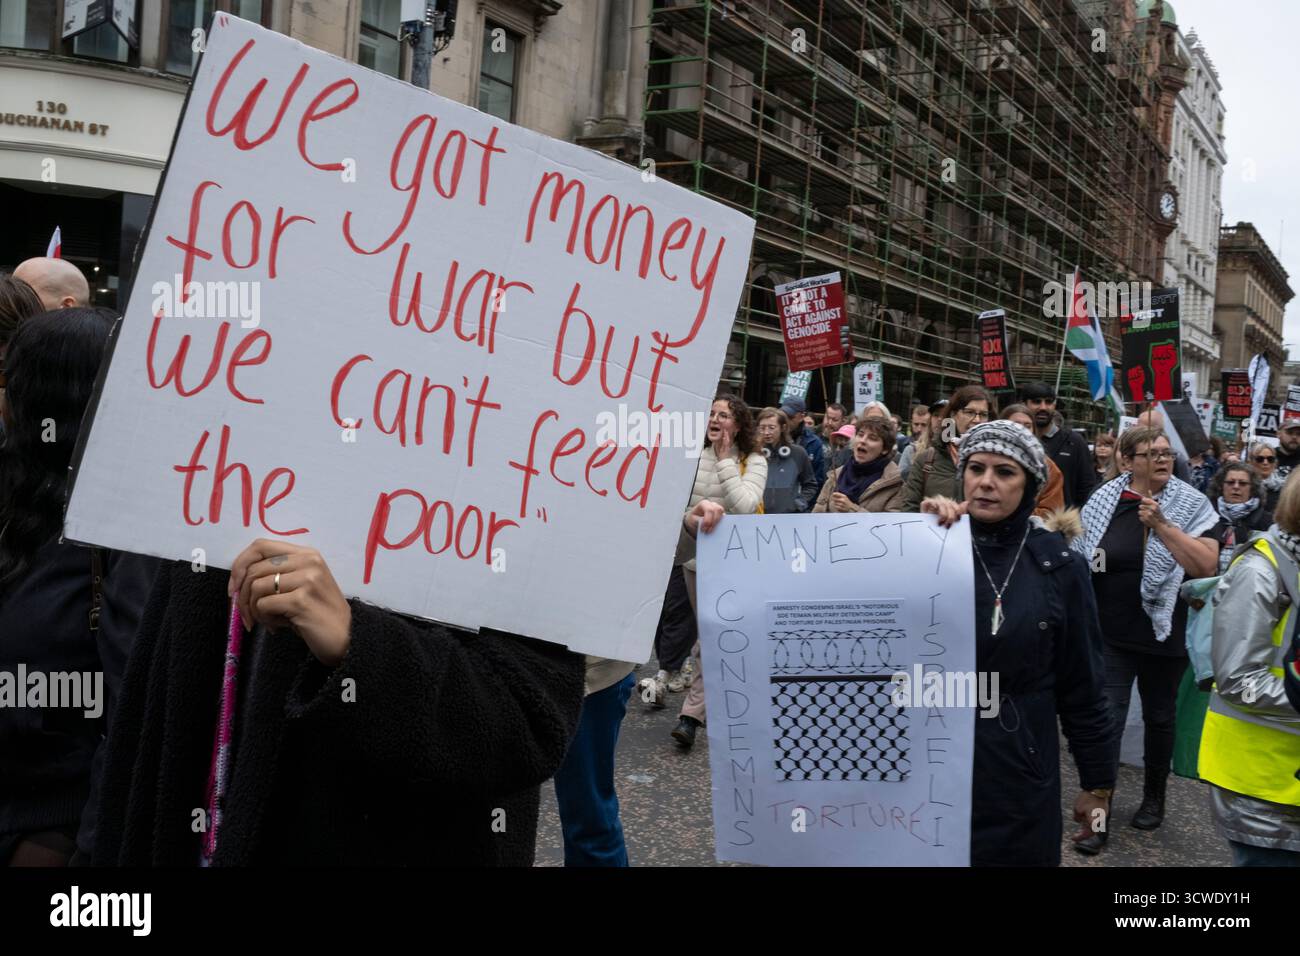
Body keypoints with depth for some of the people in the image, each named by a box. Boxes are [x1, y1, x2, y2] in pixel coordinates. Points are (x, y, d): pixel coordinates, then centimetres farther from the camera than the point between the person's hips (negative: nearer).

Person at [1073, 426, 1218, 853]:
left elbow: (1206, 566, -17)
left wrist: (1161, 524, -24)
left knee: (1158, 718, 16)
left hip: (1163, 634, 0)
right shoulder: (1104, 501, -3)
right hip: (1111, 636, 0)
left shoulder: (1191, 505, -6)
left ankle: (1153, 797, 37)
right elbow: (1079, 559, 7)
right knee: (1107, 722, -3)